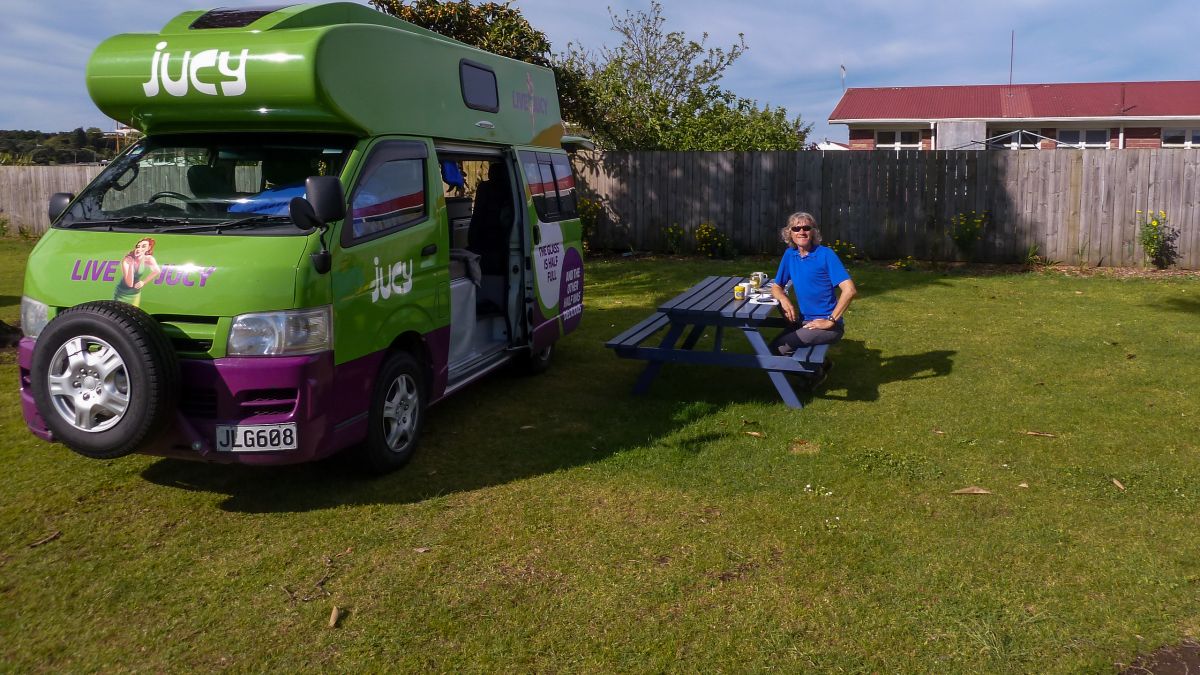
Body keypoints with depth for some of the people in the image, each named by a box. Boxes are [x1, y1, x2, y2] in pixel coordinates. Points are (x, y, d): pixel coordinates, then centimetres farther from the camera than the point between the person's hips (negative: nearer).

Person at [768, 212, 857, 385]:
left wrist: (831, 321, -21)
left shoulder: (826, 255, -14)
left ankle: (816, 371, 8)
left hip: (828, 325, -7)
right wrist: (784, 300, -10)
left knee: (778, 347, -19)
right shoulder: (790, 254, 5)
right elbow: (776, 287, 13)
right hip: (805, 321, 7)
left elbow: (850, 290, -21)